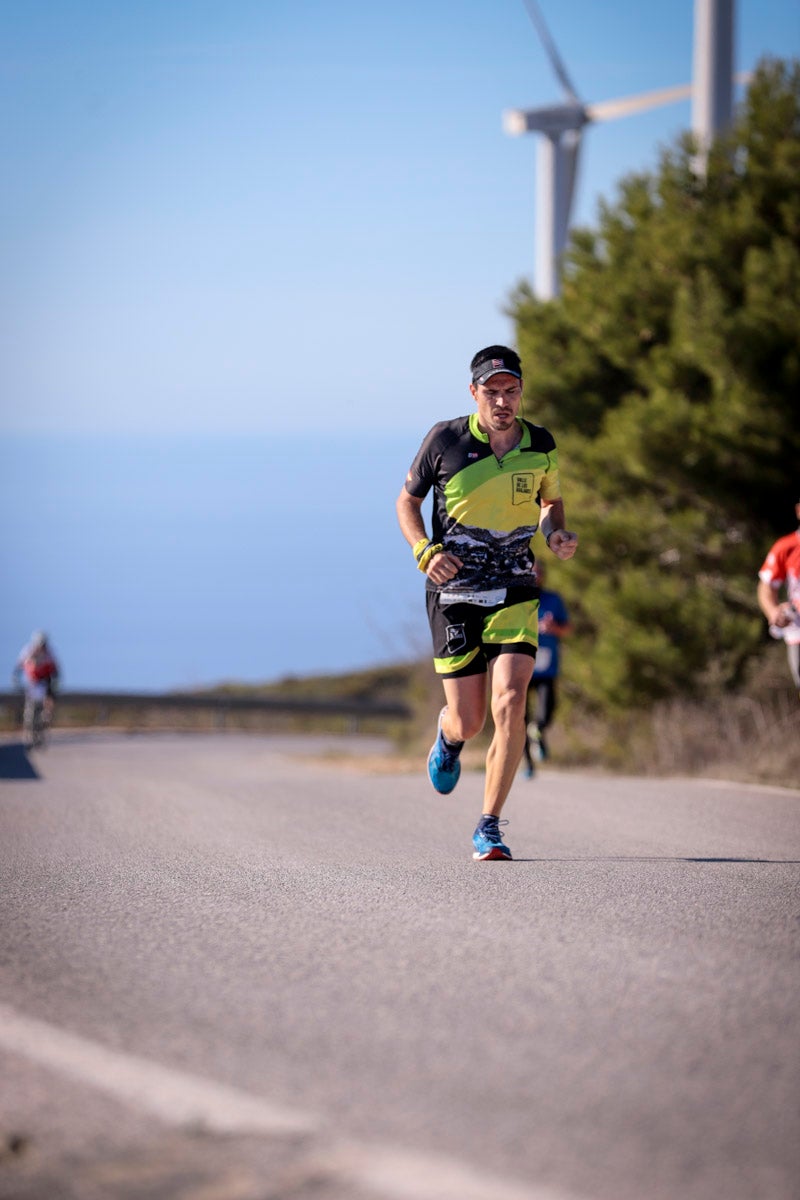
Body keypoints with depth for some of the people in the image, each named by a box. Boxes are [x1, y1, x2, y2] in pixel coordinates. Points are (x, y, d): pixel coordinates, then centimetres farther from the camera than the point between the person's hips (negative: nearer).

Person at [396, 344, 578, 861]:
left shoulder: (541, 445, 0)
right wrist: (425, 551, -12)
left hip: (515, 591, 1)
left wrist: (558, 533, -3)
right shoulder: (445, 439, -7)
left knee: (510, 706, -17)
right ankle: (449, 736, 43)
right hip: (454, 592, -1)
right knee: (469, 722, 2)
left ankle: (490, 828, -7)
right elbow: (407, 500, 5)